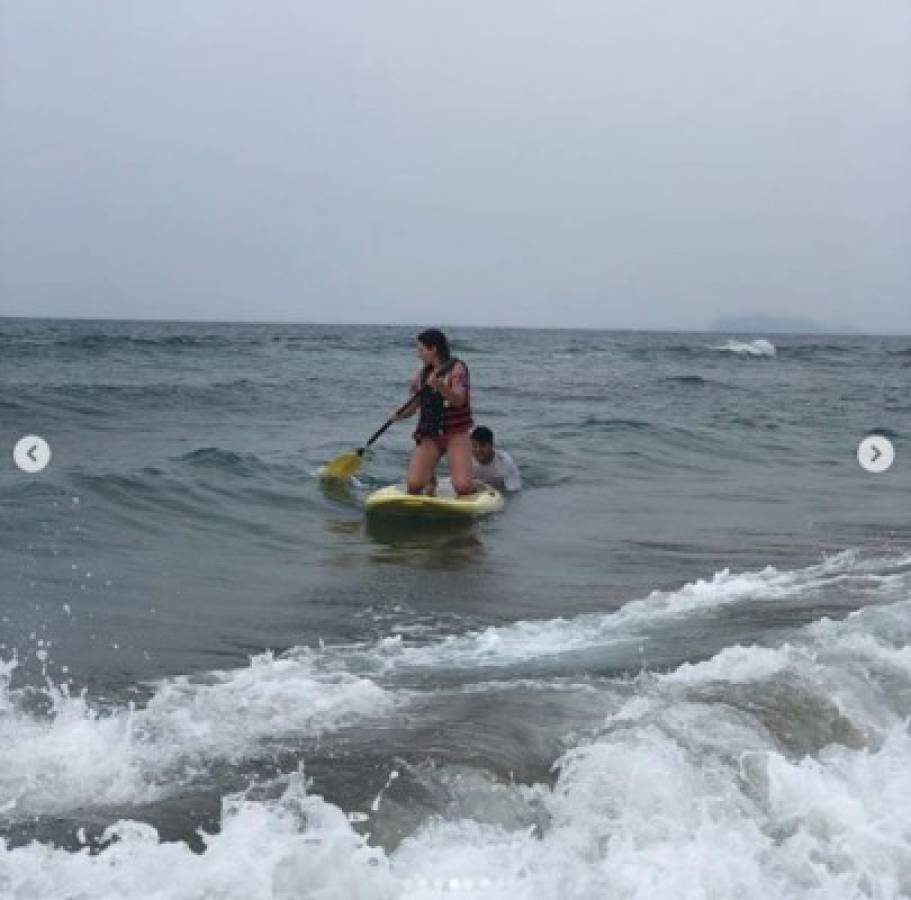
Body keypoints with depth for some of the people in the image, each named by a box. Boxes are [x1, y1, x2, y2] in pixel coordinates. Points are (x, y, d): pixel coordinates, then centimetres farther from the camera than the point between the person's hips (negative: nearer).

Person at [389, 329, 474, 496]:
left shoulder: (457, 368, -6)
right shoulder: (422, 375, 9)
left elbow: (458, 400, -20)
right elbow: (413, 407, 13)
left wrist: (440, 386, -37)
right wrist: (398, 415, -9)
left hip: (456, 434, -4)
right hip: (429, 435, 4)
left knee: (463, 487, -21)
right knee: (414, 485, -14)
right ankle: (429, 480, 20)